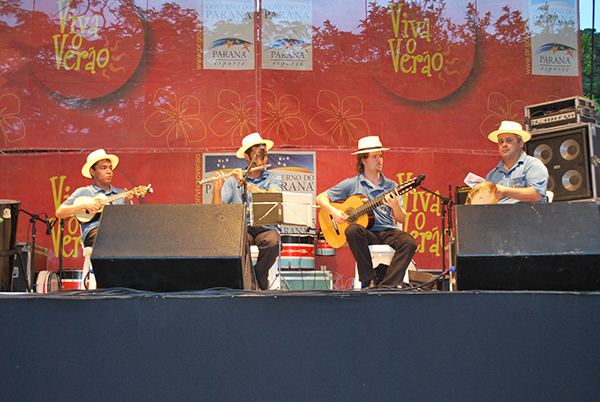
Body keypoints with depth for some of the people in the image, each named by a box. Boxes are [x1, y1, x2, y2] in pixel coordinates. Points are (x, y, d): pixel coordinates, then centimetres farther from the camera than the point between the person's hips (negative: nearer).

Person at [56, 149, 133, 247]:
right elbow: (59, 213, 9)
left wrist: (128, 204, -3)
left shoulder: (121, 193, 25)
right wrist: (84, 205, -4)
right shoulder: (83, 192, 18)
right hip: (94, 229, -2)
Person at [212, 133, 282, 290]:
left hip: (265, 228, 1)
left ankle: (259, 280, -9)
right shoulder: (233, 180, 9)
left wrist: (246, 184, -18)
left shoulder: (274, 178, 10)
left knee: (273, 243, -35)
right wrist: (217, 189, -15)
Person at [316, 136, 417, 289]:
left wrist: (396, 207, -17)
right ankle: (370, 279, -23)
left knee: (409, 242, -28)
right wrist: (334, 212, -12)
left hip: (388, 231, 2)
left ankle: (387, 284, -24)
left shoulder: (391, 186, 11)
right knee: (353, 230, -35)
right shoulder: (352, 184, 6)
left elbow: (402, 219, 5)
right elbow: (321, 198, 6)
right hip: (366, 232, -1)